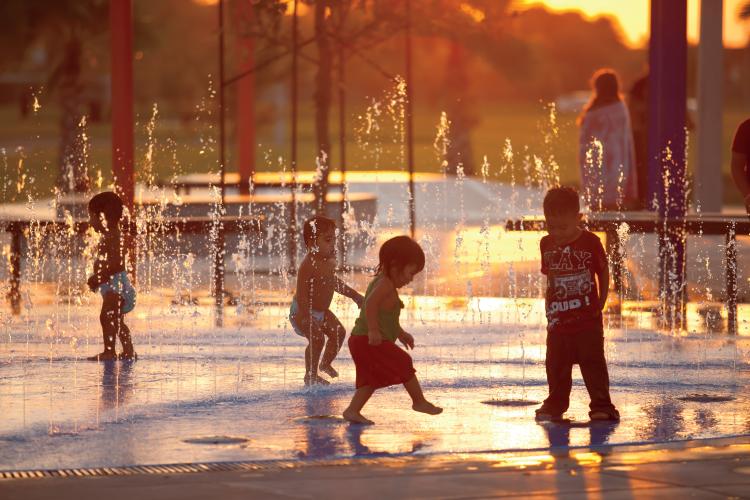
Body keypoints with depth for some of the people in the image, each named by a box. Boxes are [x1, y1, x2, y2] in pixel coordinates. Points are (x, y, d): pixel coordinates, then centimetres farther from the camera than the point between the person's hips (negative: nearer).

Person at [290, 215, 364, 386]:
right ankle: (310, 375, -8)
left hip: (321, 311, 9)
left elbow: (333, 282, 20)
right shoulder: (308, 265, -29)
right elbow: (302, 295, -31)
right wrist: (308, 318, -38)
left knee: (339, 332, 12)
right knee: (317, 338, -21)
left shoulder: (330, 261, 0)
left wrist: (354, 295, 24)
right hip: (302, 312, -9)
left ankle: (326, 363, 33)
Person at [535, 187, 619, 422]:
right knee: (556, 363, 10)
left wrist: (600, 303, 0)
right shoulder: (547, 244, 4)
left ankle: (602, 405, 1)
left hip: (587, 317, -4)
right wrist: (548, 305, 7)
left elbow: (603, 273, 2)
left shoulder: (590, 242, -7)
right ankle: (556, 405, 24)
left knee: (592, 362, -3)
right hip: (558, 319, 4)